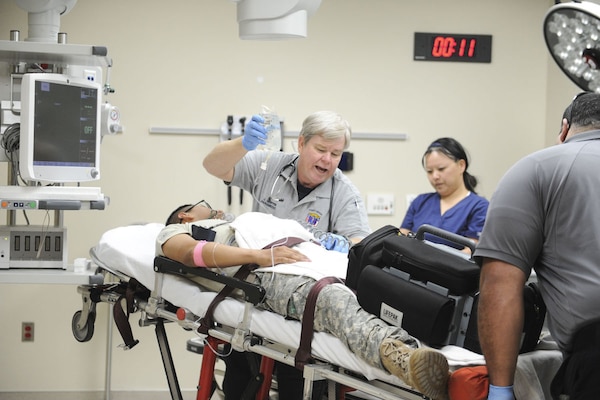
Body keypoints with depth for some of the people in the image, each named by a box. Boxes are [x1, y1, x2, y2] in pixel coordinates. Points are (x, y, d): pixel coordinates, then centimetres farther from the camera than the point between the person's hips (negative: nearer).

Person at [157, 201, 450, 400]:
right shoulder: (176, 232, 28)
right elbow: (192, 252, 2)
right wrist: (260, 255, -13)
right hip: (267, 272, -7)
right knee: (335, 300, -39)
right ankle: (399, 354, -67)